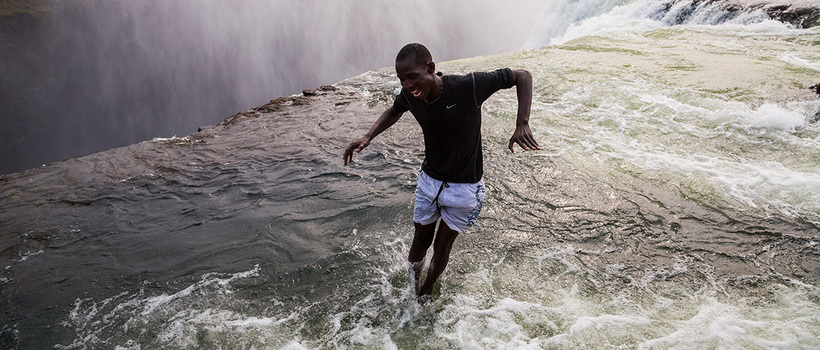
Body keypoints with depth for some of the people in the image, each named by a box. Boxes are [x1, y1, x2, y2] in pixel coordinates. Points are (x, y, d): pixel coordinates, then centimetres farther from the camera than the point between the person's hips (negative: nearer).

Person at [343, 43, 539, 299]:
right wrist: (368, 138, -5)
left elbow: (522, 76, -20)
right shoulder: (410, 95, -15)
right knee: (420, 243, 13)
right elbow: (394, 111, 11)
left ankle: (424, 296, 36)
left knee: (442, 247, 9)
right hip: (429, 180, 3)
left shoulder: (467, 86, -30)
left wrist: (522, 125, -34)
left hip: (463, 187, -3)